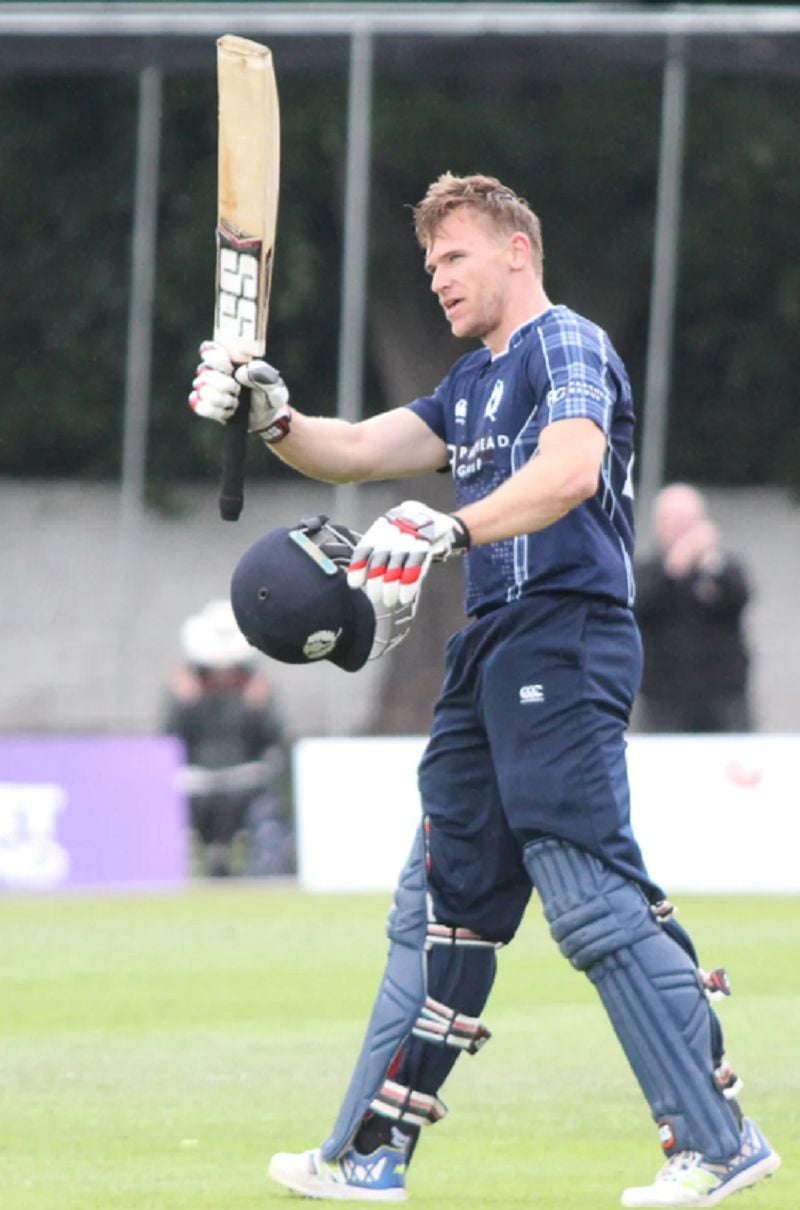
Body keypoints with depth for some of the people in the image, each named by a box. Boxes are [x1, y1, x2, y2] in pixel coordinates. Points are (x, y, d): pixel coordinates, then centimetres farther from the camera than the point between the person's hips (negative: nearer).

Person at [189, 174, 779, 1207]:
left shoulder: (566, 347, -6)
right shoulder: (473, 384, 23)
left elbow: (571, 469, -25)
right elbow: (356, 453, 18)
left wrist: (449, 529, -38)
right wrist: (271, 417, -2)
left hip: (566, 637, -10)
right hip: (493, 653, 10)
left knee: (593, 900, -15)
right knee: (441, 901, 11)